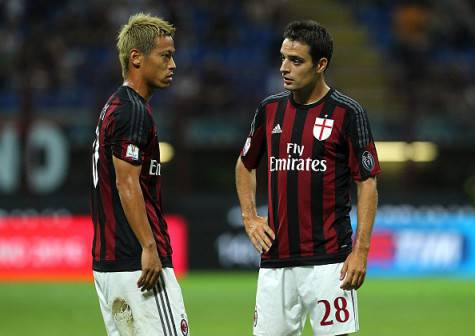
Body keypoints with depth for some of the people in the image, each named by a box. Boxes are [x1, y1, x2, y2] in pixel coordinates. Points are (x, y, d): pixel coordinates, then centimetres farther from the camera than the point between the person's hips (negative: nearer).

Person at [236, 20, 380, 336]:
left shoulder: (347, 113, -4)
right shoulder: (270, 109, 10)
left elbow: (367, 182, -4)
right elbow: (245, 165, 25)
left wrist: (361, 250, -11)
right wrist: (249, 217, 11)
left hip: (328, 260, -5)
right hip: (275, 259, 5)